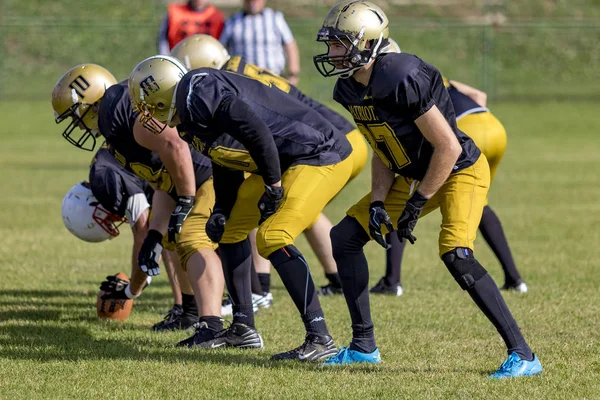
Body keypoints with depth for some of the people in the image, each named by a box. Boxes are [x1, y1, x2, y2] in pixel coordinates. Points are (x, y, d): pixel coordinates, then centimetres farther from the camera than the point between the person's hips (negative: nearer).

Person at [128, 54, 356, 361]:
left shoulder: (198, 92, -21)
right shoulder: (192, 121, 11)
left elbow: (255, 131, -30)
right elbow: (228, 164, 21)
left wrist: (273, 186, -22)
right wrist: (220, 213, 8)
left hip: (321, 156, -11)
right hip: (287, 163, 11)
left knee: (272, 237, -21)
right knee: (231, 226, 18)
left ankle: (320, 339, -20)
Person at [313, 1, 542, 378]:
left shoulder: (403, 79, -31)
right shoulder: (350, 90, -3)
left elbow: (448, 148, -27)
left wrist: (416, 205, -20)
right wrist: (377, 203, -3)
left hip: (461, 170, -9)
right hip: (414, 176, 9)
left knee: (456, 255, -28)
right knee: (345, 237, 4)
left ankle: (523, 354, -21)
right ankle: (363, 346, 15)